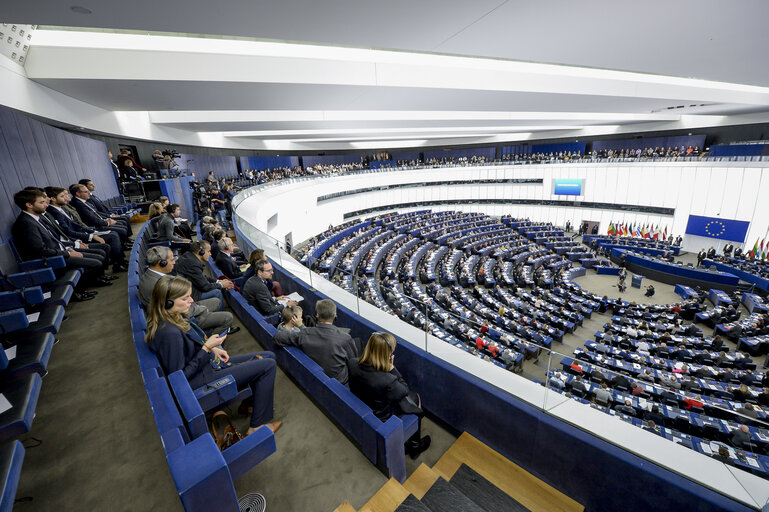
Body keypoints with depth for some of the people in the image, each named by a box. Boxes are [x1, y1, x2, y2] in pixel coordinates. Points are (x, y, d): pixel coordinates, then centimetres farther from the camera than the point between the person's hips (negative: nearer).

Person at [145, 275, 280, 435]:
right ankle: (257, 427, 0)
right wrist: (207, 348, -23)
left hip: (209, 363, 9)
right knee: (268, 365, -13)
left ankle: (249, 402, 25)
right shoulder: (169, 333, -30)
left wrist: (213, 349, 1)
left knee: (269, 356, 8)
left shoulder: (175, 316, -1)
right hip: (201, 380, -9)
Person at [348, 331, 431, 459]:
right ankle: (415, 446, 36)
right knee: (415, 398, 16)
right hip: (381, 419, -6)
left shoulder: (353, 364, -20)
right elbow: (405, 390, -16)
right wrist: (392, 367, -20)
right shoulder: (388, 381, -38)